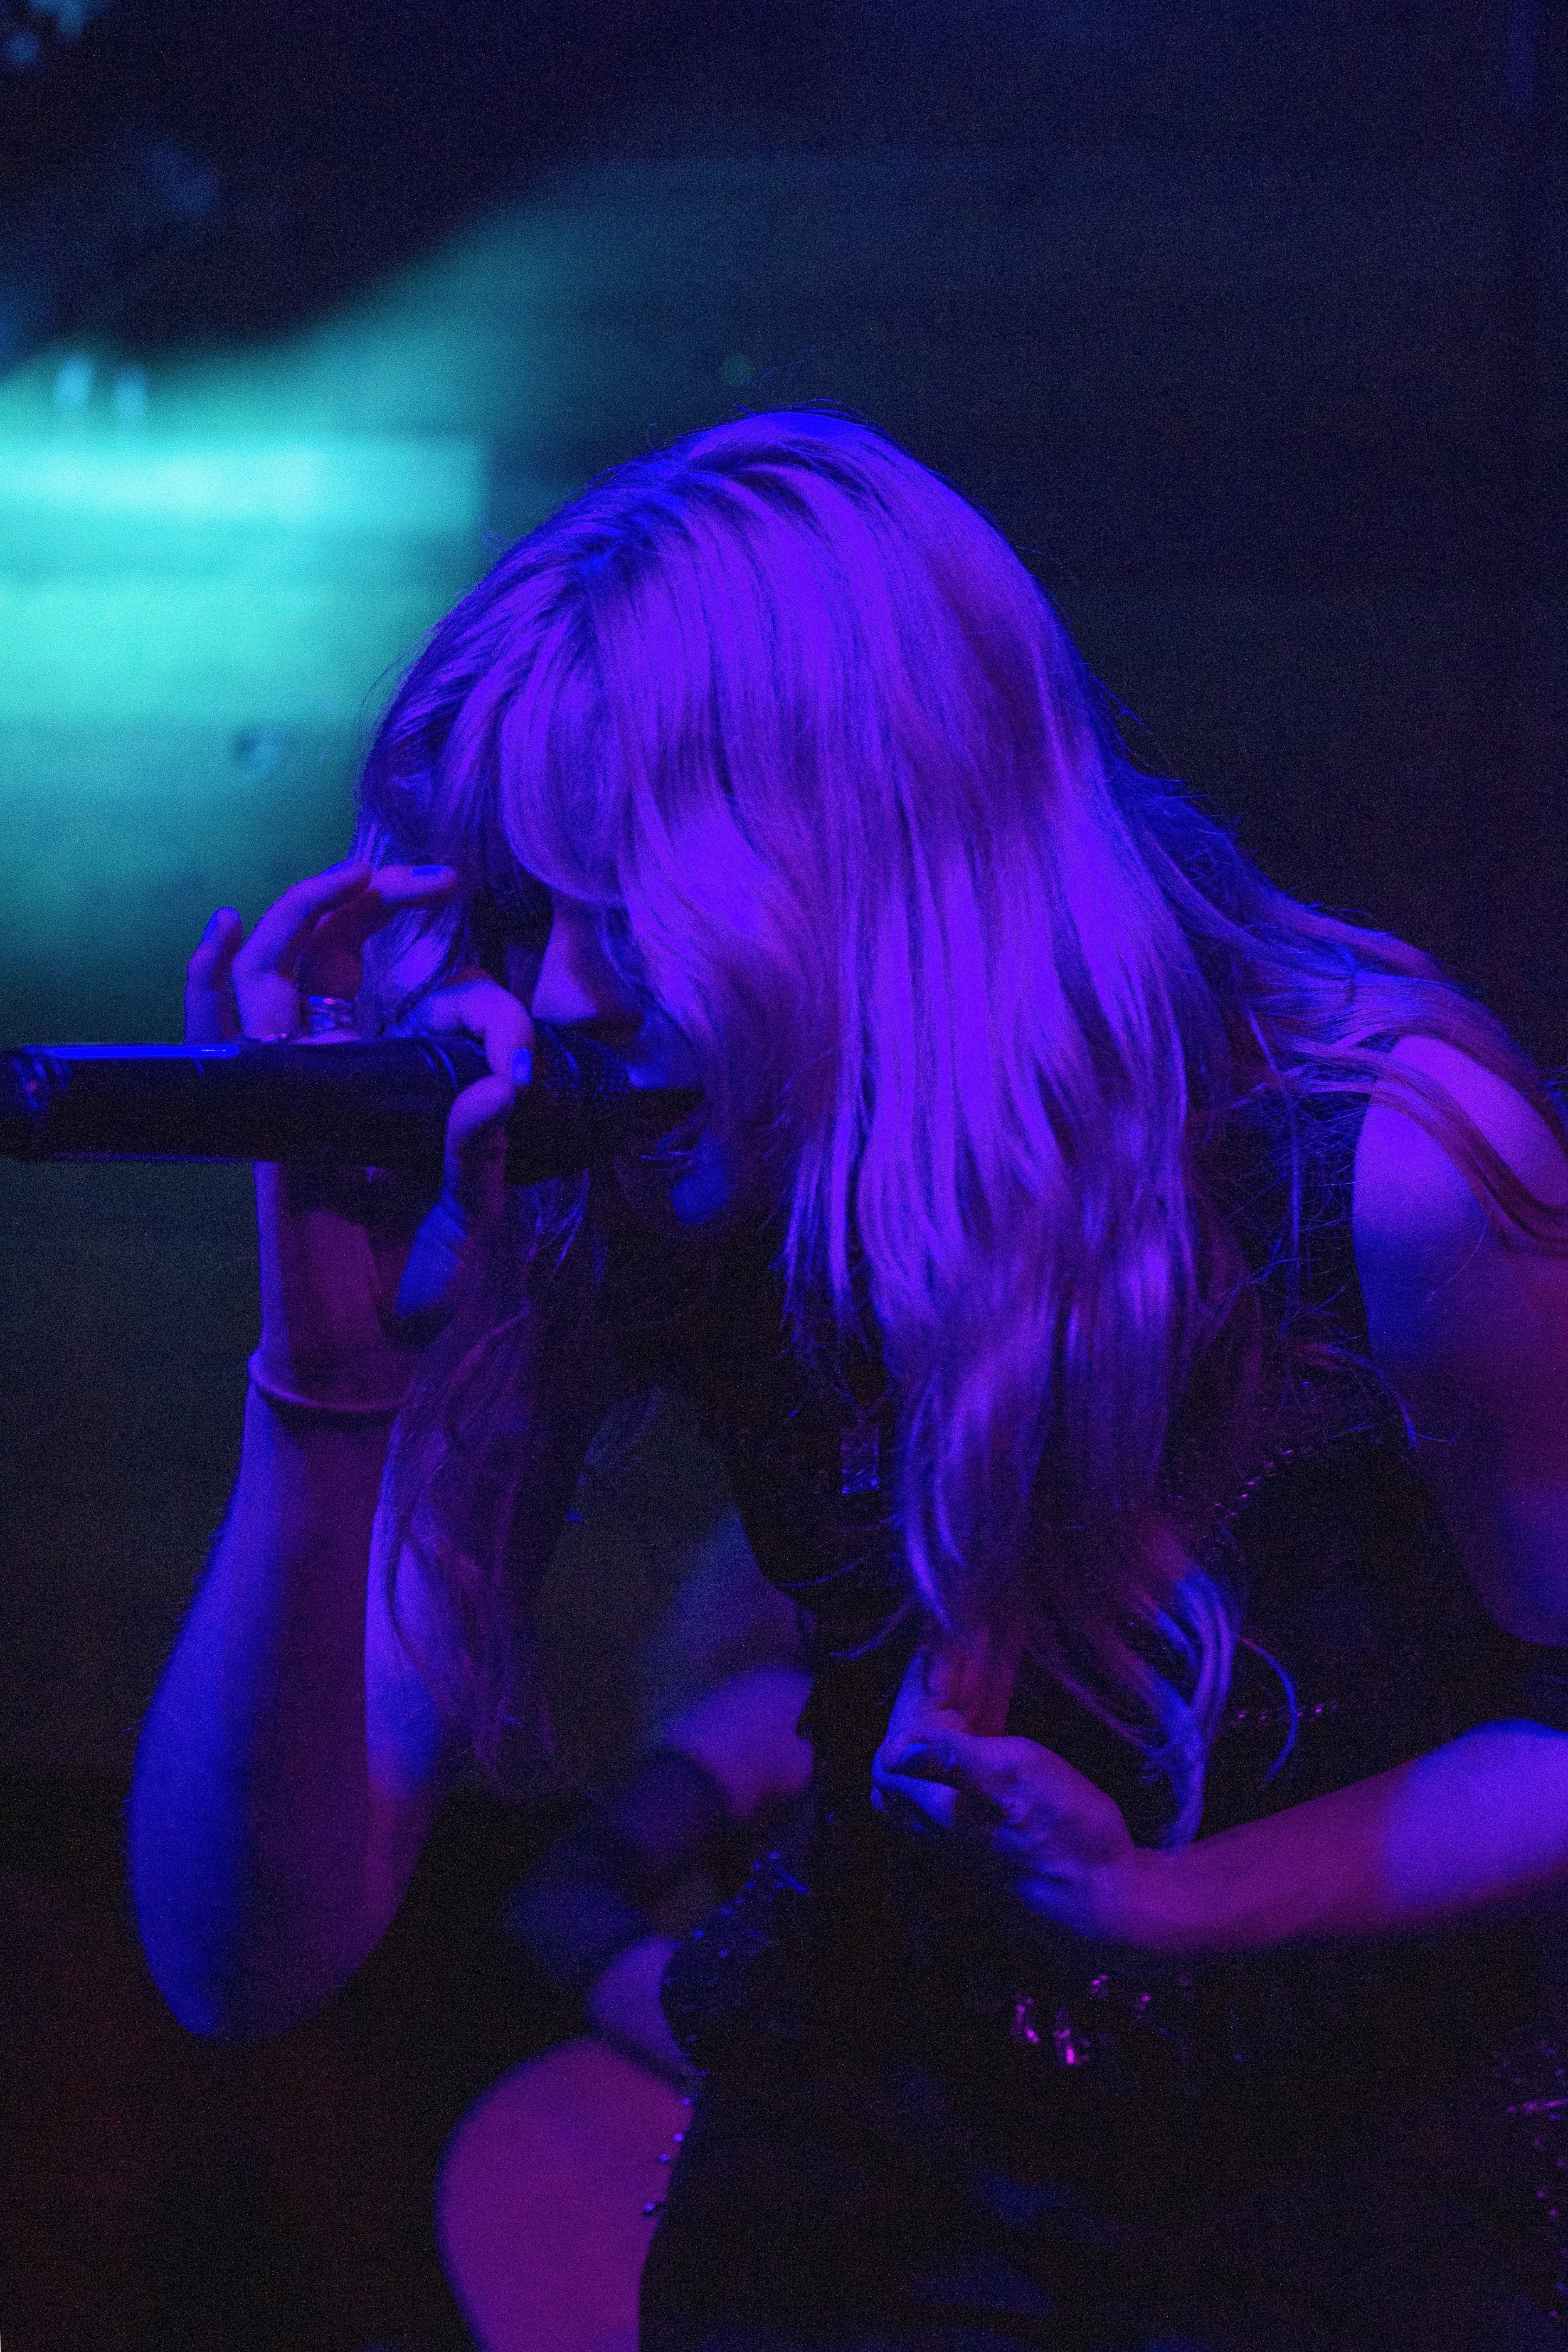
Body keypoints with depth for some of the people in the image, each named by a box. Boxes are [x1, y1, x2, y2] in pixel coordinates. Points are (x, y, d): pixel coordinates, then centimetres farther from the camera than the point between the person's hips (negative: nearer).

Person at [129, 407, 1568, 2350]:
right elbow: (244, 1960, -18)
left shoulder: (1384, 1165, -24)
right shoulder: (592, 1218, -14)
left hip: (1373, 2172, -2)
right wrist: (326, 1370, -31)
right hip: (873, 2161, 3)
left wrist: (1157, 1898, -22)